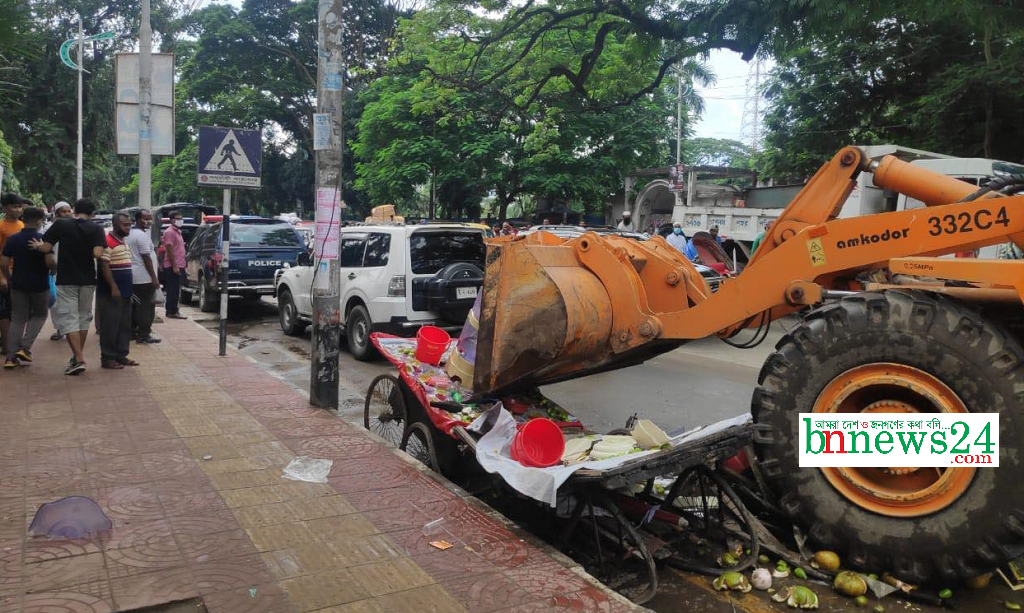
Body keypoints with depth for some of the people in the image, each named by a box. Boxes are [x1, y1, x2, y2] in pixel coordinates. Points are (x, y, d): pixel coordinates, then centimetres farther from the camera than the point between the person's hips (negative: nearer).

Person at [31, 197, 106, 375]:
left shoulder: (61, 224, -3)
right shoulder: (96, 229, -4)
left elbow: (46, 248, -4)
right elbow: (97, 254, -15)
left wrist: (38, 245, 17)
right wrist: (87, 254, 7)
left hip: (66, 279, -2)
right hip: (88, 280, 2)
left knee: (68, 318, -1)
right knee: (83, 317, 16)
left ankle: (79, 359, -12)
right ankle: (77, 356, 23)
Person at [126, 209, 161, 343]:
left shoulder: (129, 234, 15)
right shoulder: (142, 235, -14)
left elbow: (130, 255, 19)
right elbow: (146, 258, -18)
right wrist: (154, 277, -17)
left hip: (132, 277, 9)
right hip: (144, 277, -9)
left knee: (135, 306, 15)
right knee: (146, 307, -5)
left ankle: (132, 331, 19)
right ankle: (144, 335, -5)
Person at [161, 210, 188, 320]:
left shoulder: (177, 232, 19)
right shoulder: (170, 232, -11)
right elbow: (169, 250, -18)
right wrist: (174, 266, -22)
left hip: (179, 266, 10)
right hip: (173, 267, -10)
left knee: (176, 290, 12)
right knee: (173, 290, -7)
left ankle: (172, 311, 17)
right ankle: (171, 312, -4)